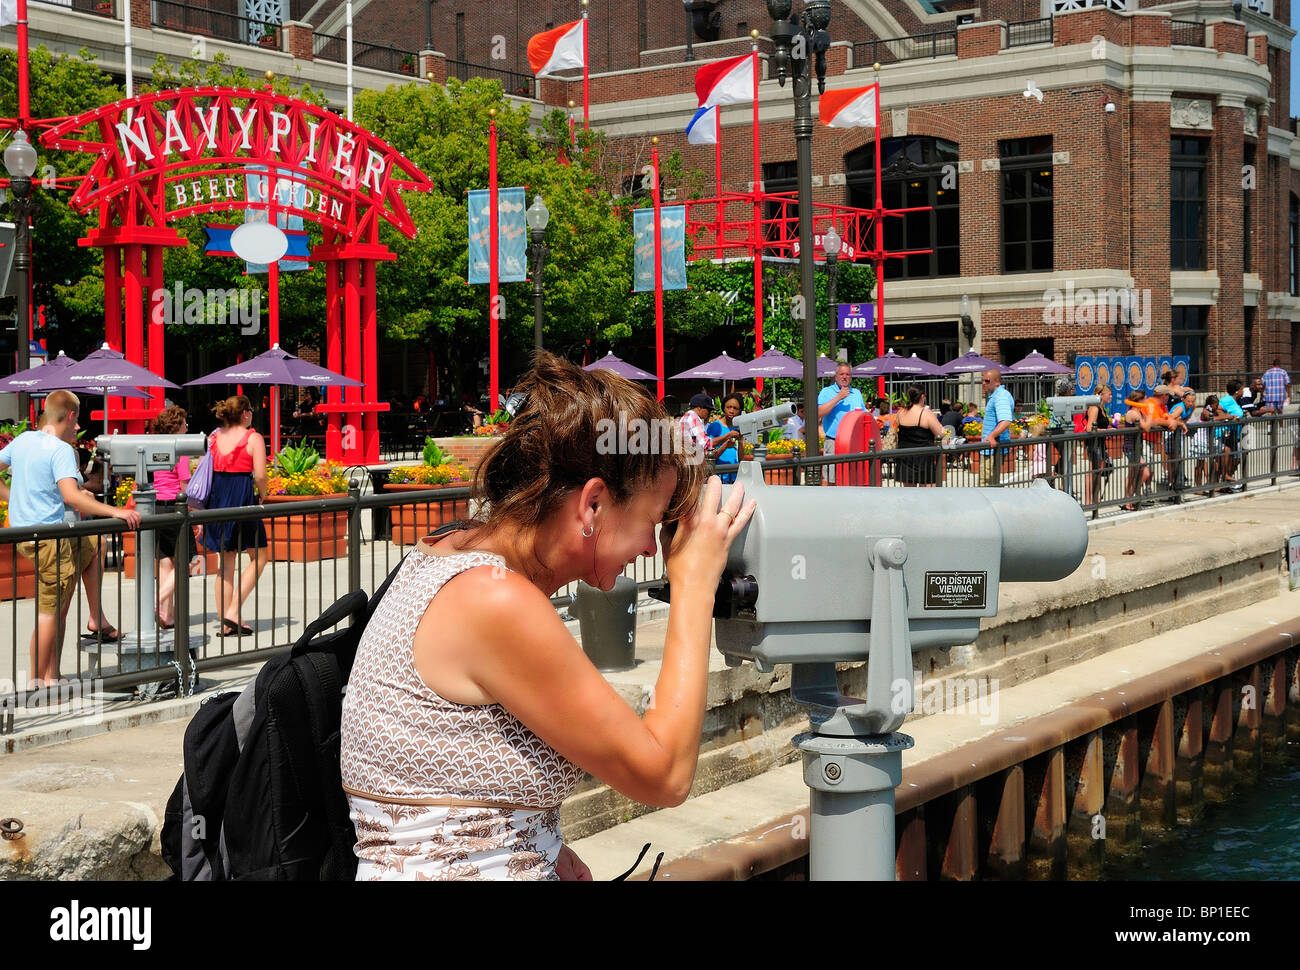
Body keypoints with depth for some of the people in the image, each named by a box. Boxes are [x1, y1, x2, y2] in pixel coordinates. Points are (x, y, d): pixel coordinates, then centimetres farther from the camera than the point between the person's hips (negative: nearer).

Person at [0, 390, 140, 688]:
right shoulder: (61, 450, -17)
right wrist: (116, 512, -27)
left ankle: (97, 620, 26)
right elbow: (71, 496, -29)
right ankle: (38, 683, 1)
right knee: (51, 612, -3)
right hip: (48, 536, -9)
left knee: (93, 546, 29)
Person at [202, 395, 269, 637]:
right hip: (242, 498, -6)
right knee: (258, 556, 8)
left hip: (216, 498, 6)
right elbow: (260, 475, -14)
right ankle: (233, 612, -4)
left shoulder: (213, 437, 9)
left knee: (226, 561, 13)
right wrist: (262, 495, 6)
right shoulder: (253, 438, -5)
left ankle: (225, 622, 12)